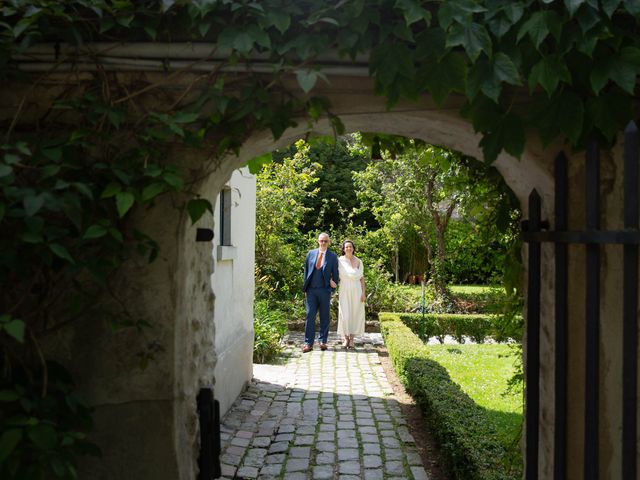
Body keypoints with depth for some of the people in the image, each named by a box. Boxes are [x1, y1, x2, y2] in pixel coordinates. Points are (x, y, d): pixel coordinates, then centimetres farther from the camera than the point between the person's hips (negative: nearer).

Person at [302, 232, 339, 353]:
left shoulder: (333, 256, 2)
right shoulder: (311, 253, 8)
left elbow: (335, 274, 5)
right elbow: (306, 270, 11)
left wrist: (332, 289, -1)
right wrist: (305, 288, 7)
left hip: (324, 290, -1)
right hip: (311, 290, 1)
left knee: (324, 317, 6)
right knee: (310, 316, -3)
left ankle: (323, 341, 15)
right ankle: (308, 343, -1)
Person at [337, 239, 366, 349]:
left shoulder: (358, 262, 5)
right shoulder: (339, 261, 1)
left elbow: (362, 278, 6)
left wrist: (363, 293, -2)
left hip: (356, 291, 1)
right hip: (344, 291, -1)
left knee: (355, 314, 3)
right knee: (345, 314, -6)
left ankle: (351, 339, 13)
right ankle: (346, 338, 12)